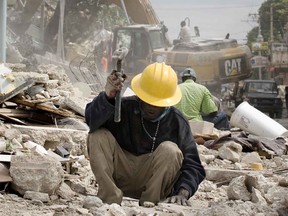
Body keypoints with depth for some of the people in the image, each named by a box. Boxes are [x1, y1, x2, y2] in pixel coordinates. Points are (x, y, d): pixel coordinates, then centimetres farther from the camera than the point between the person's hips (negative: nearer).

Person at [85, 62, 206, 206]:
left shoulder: (177, 122, -7)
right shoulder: (125, 108, -7)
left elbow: (193, 166, -10)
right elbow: (92, 119, -27)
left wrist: (182, 194, -29)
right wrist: (107, 97, -46)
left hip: (155, 180, -1)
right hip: (122, 177, 1)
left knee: (170, 150, -28)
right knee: (98, 136, -20)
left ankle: (149, 203, -16)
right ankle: (111, 198, -25)